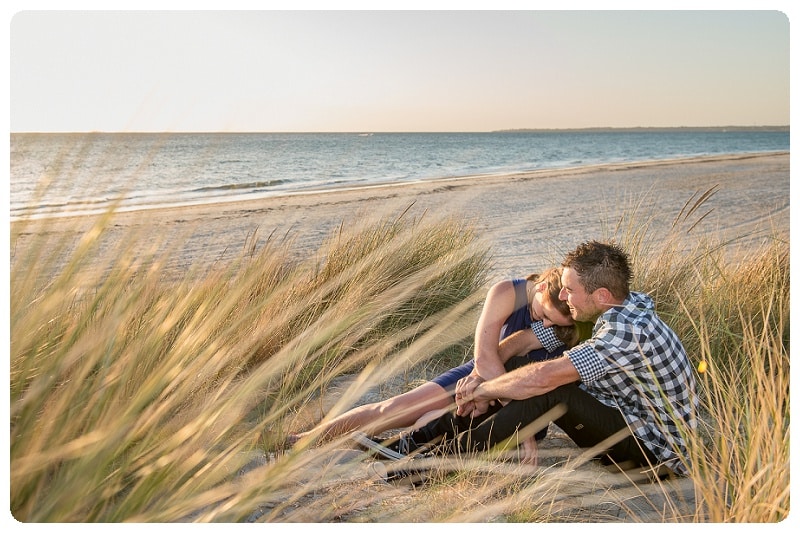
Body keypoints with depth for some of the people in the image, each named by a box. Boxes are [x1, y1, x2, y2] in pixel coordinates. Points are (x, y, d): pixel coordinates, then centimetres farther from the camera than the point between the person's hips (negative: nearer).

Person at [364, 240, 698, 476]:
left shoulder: (626, 330, -28)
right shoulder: (625, 308, 2)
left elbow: (543, 377, -31)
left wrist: (482, 390, -15)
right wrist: (487, 388, -8)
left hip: (656, 447, -9)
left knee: (550, 393, -29)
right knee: (518, 386, -2)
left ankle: (443, 460, -19)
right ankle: (418, 440, -2)